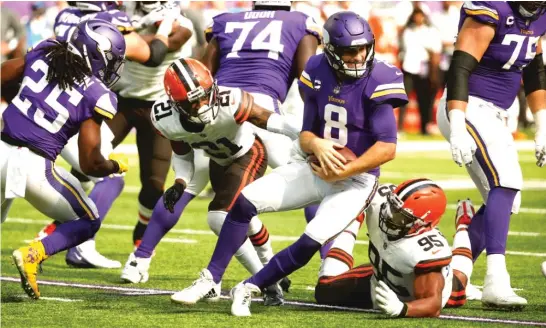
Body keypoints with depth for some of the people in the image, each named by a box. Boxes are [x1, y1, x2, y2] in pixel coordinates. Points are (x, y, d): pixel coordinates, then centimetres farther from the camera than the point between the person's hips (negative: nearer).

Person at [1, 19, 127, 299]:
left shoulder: (43, 53, 3)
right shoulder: (94, 96, -8)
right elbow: (90, 165, -6)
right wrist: (116, 166, 15)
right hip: (34, 167, -4)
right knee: (87, 222, 19)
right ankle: (32, 254, -6)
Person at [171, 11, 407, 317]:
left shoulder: (378, 83, -18)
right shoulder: (319, 74, -3)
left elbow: (388, 148, -21)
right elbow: (305, 134, 2)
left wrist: (342, 173, -22)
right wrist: (315, 144, -22)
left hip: (354, 179, -5)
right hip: (314, 167, 5)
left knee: (310, 244, -22)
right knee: (245, 201, -10)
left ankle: (249, 288, -5)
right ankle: (211, 279, -1)